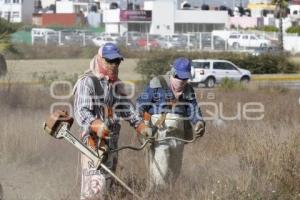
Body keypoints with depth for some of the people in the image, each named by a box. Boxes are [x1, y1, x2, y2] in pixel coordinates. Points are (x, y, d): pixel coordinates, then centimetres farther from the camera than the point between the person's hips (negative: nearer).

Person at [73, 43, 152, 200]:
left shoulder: (117, 85, 18)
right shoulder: (87, 82, -10)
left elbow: (127, 109, 19)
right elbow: (81, 111, -20)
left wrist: (141, 126, 3)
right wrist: (96, 125, -39)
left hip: (112, 143, 8)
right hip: (94, 141, -8)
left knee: (106, 186, 12)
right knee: (95, 186, -17)